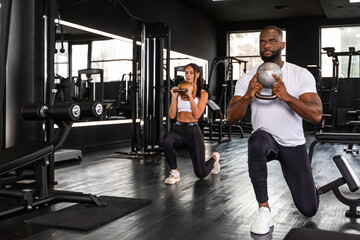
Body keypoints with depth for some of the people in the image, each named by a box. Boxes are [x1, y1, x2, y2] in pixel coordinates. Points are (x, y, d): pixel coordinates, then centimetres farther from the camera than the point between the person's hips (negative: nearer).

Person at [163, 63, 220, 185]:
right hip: (178, 129, 3)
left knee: (201, 174, 0)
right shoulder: (179, 91, 10)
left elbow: (197, 115, -12)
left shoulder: (202, 94, 2)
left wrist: (190, 95, -15)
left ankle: (214, 158, 36)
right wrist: (174, 97, -7)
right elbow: (172, 115, 3)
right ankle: (174, 173, -15)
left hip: (193, 130, -2)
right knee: (166, 141, -37)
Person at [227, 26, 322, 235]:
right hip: (266, 139, 0)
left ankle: (303, 181, 37)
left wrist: (286, 96, -35)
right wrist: (248, 96, -30)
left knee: (309, 209, -2)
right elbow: (231, 118, -12)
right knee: (257, 139, -40)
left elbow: (316, 115, -21)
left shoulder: (301, 74, -10)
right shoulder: (248, 78, -5)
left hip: (293, 145, 0)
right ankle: (265, 211, -25)